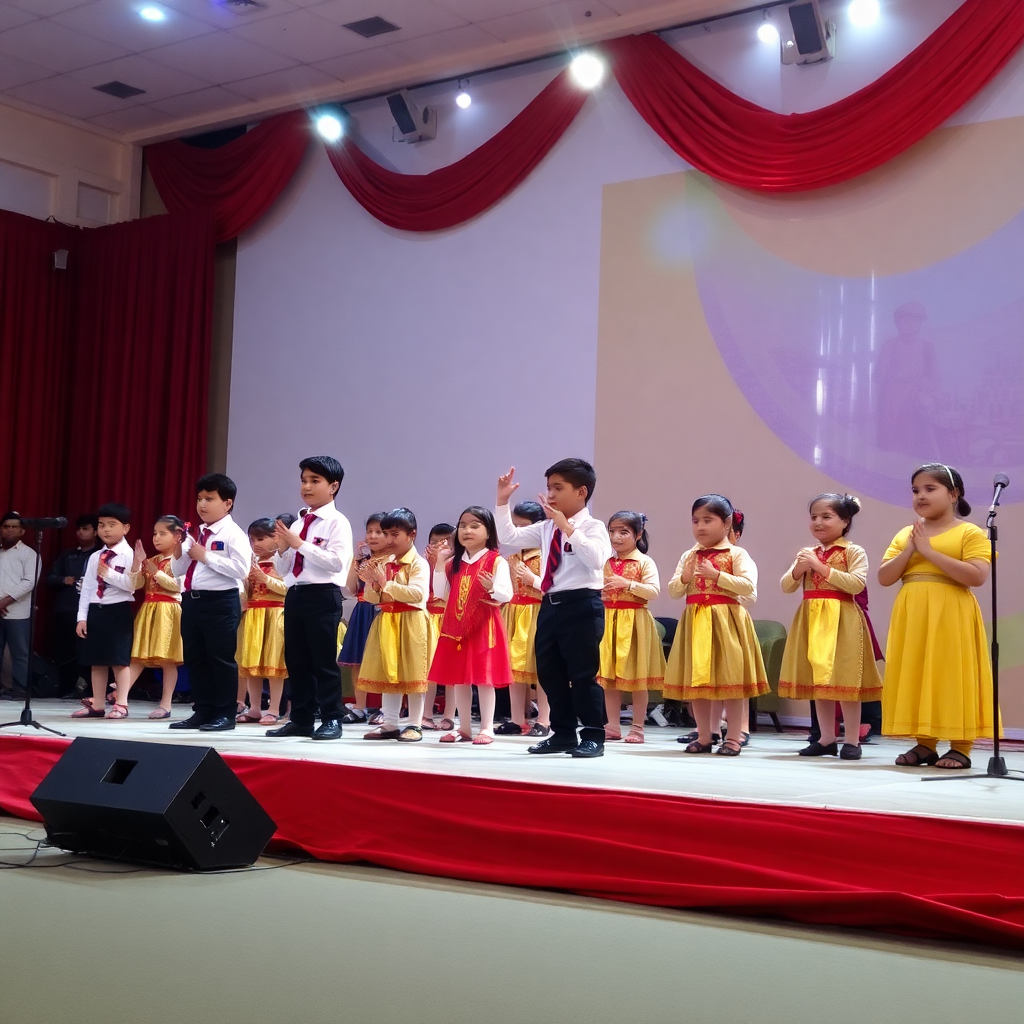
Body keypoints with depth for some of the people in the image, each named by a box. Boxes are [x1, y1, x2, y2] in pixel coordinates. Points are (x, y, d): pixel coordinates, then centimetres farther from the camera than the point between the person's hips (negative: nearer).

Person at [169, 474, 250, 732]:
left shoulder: (233, 534, -7)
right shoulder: (196, 535, 16)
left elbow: (241, 569, -20)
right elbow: (178, 571, 19)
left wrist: (206, 556, -16)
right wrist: (178, 548, 0)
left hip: (220, 602, -8)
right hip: (192, 600, 8)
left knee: (221, 659, -1)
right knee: (195, 659, 11)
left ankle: (225, 714, 6)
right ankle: (202, 712, 20)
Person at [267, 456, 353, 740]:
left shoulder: (337, 522, -5)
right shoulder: (297, 524, 15)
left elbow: (336, 561, -18)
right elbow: (283, 570, 18)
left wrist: (300, 545, -18)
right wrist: (283, 550, -3)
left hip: (323, 595, -7)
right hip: (295, 594, 7)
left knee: (324, 660, -3)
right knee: (296, 660, 10)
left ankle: (331, 719, 5)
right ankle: (301, 719, 19)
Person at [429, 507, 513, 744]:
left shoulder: (496, 561, -5)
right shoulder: (454, 563, 10)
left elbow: (506, 595, -11)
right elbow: (441, 593, 6)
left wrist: (492, 587, -31)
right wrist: (440, 564, -1)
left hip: (484, 627, -5)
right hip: (456, 627, 6)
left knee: (484, 677, -3)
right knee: (458, 677, 9)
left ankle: (487, 728, 5)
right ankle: (464, 728, 18)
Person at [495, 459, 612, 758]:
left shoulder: (593, 527, -7)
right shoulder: (546, 528, 13)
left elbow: (596, 558, -25)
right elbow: (509, 536, 16)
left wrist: (565, 526, -26)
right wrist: (502, 502, 7)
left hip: (582, 605, -8)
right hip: (550, 605, 8)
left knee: (583, 674, -3)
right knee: (550, 673, 12)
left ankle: (593, 737, 8)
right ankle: (563, 734, 24)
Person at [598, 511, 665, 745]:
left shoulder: (644, 562, -4)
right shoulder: (605, 563, 11)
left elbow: (654, 591, -15)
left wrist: (627, 583, -23)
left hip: (634, 621, -5)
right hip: (608, 620, 5)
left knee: (637, 677, 1)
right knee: (608, 676, 7)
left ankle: (637, 728, 8)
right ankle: (613, 726, 15)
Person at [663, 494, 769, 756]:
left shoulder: (737, 555, -3)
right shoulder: (689, 556, 11)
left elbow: (748, 585, -16)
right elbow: (673, 591, 8)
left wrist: (716, 575, -21)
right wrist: (685, 577, -12)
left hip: (725, 621, -5)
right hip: (695, 621, 5)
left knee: (730, 678, -1)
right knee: (697, 679, 8)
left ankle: (734, 737, 8)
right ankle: (703, 737, 18)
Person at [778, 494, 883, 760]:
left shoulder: (854, 552, -4)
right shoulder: (807, 554, 12)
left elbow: (857, 584, -18)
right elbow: (786, 587, 10)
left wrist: (823, 568, -18)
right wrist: (798, 570, -10)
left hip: (842, 619, -6)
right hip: (812, 619, 6)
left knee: (845, 681, -4)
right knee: (818, 679, 9)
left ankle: (852, 741, 4)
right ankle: (827, 739, 18)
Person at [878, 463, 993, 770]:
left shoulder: (970, 532, -3)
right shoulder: (905, 534, 13)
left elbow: (977, 576, -18)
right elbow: (884, 578, 7)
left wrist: (929, 551, -16)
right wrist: (909, 550, -8)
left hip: (951, 616, -5)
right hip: (912, 617, 6)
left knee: (951, 677, -4)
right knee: (916, 678, 6)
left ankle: (961, 748, 3)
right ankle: (925, 744, 15)